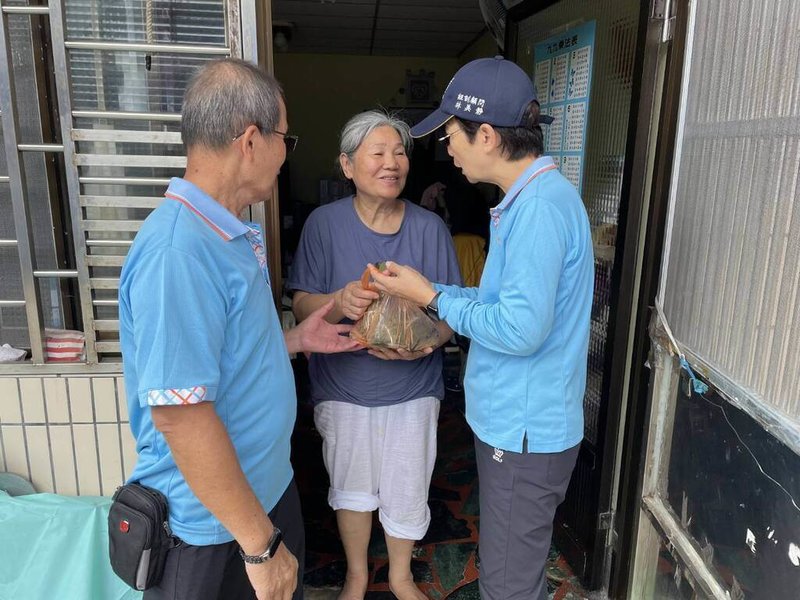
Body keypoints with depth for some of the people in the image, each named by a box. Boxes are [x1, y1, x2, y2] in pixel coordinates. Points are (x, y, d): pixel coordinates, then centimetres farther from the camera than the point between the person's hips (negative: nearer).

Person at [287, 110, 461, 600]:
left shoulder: (430, 227, -8)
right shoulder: (325, 223, -9)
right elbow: (302, 305, -9)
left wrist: (425, 342, -27)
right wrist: (338, 303, -31)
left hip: (412, 387, 0)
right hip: (343, 386, 0)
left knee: (406, 493, 15)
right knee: (351, 488, 19)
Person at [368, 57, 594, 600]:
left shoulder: (540, 206, -24)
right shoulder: (537, 195, 9)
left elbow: (521, 329, -28)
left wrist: (433, 297, -16)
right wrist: (433, 291, 4)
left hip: (525, 432, -10)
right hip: (515, 421, 10)